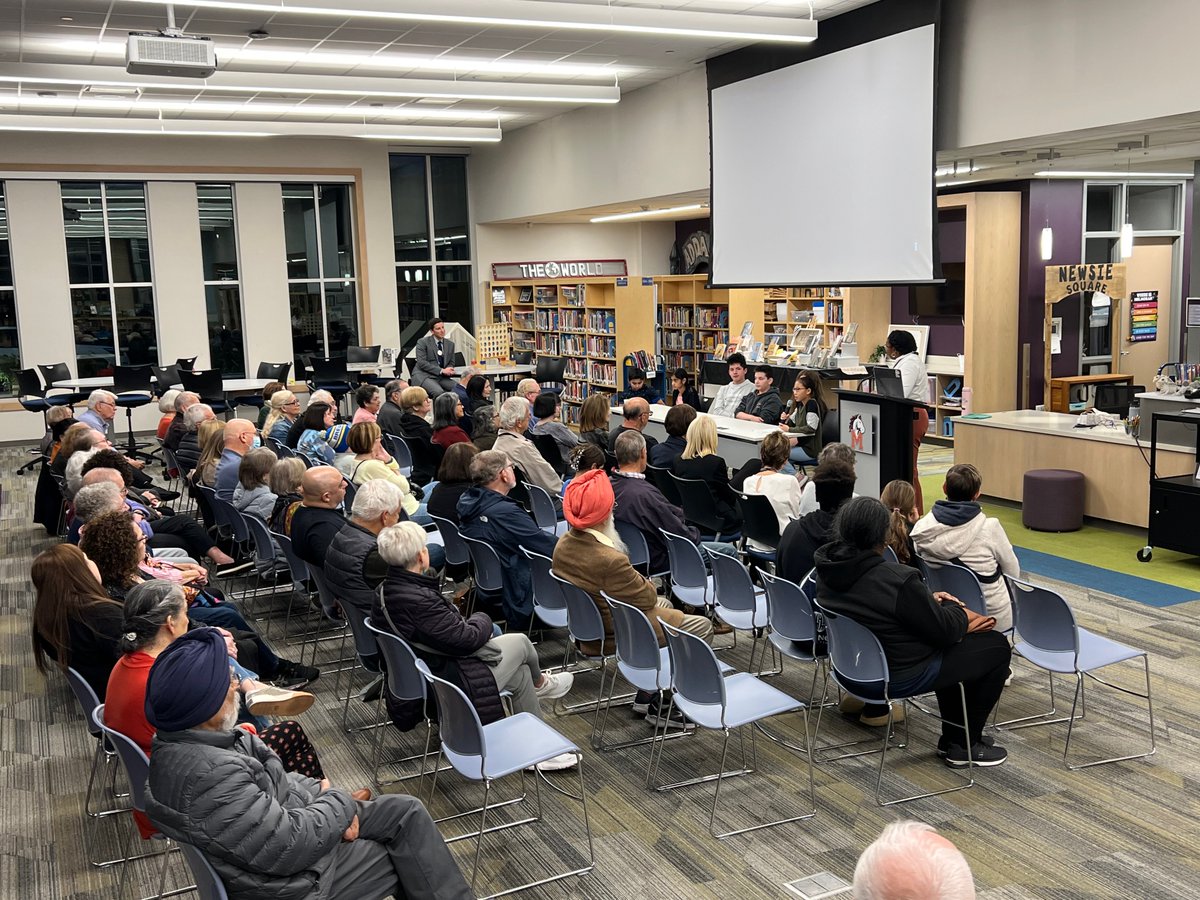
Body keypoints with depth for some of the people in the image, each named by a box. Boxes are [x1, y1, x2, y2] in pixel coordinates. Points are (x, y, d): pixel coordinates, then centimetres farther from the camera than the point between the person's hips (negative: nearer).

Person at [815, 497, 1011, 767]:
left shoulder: (828, 570, -7)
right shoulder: (897, 580, -31)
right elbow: (943, 630, -18)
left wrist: (929, 601, 6)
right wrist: (956, 609, 3)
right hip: (900, 676, -8)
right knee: (997, 646, 9)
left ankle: (952, 736, 35)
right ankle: (964, 746, 18)